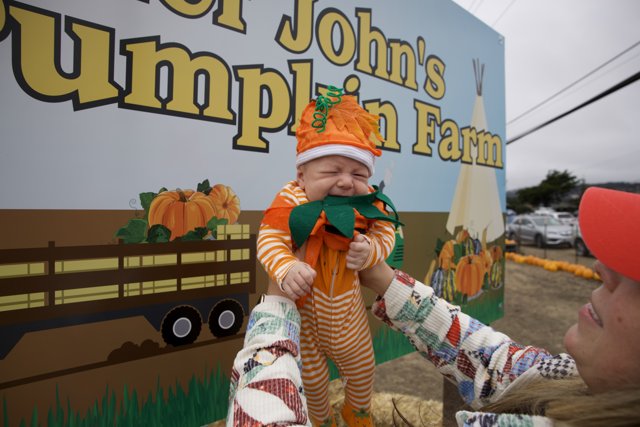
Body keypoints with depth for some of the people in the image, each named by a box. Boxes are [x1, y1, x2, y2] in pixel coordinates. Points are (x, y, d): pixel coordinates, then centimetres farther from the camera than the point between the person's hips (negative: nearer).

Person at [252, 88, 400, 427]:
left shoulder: (366, 205, -13)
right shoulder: (291, 202, -24)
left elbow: (386, 234, -7)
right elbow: (269, 240, -27)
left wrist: (370, 250, -29)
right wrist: (286, 270, -46)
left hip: (346, 310, 4)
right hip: (302, 310, -3)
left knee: (362, 368, 26)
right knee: (312, 377, 20)